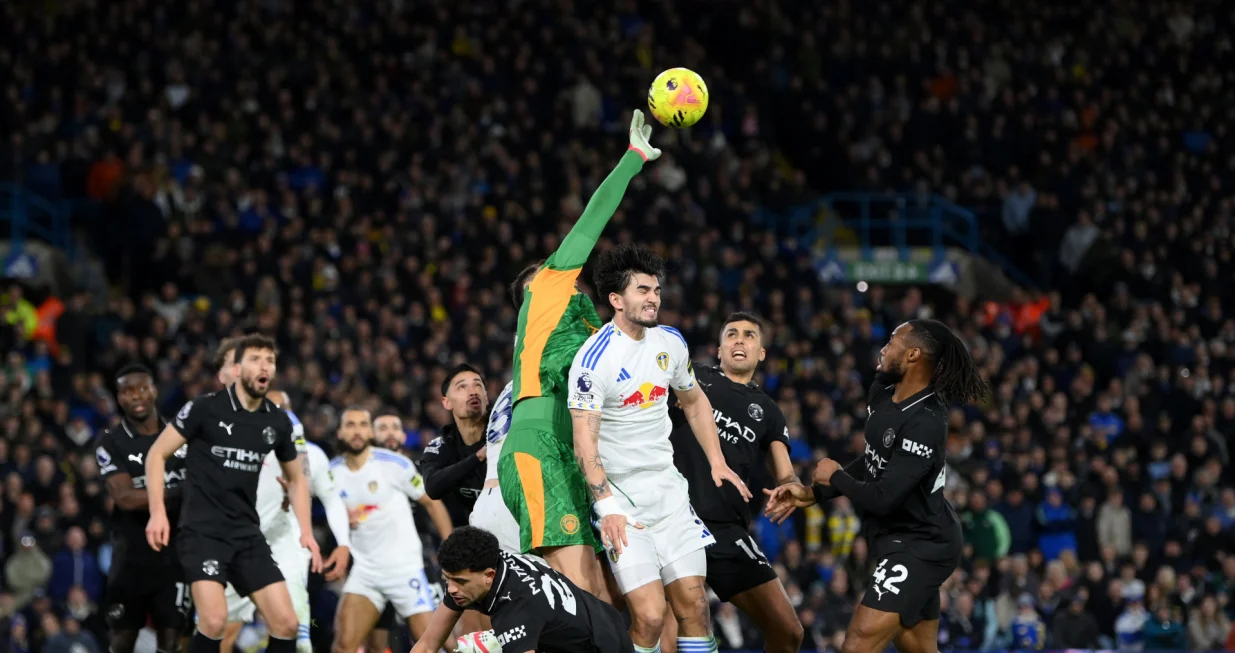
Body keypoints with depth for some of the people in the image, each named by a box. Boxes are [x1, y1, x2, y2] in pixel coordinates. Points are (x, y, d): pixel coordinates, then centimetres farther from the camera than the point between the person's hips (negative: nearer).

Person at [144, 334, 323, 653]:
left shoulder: (278, 421, 6)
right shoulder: (206, 408, -9)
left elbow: (296, 478, 21)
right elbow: (157, 454, -3)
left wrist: (306, 531, 9)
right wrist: (158, 513, -13)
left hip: (247, 533, 5)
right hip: (202, 531, -5)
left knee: (286, 623, -3)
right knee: (214, 621, -23)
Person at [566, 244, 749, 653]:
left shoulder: (670, 342, 5)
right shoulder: (595, 357, -16)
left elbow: (694, 402, 24)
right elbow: (585, 443, -20)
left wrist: (717, 463, 16)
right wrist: (608, 507, -28)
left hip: (668, 488, 6)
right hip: (620, 496, -6)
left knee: (693, 605, 0)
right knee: (649, 616, -17)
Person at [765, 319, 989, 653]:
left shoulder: (925, 424, -26)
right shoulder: (882, 394, 2)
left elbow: (882, 499, -27)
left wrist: (835, 477, -9)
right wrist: (812, 494, 10)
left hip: (919, 546, -10)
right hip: (905, 540, 10)